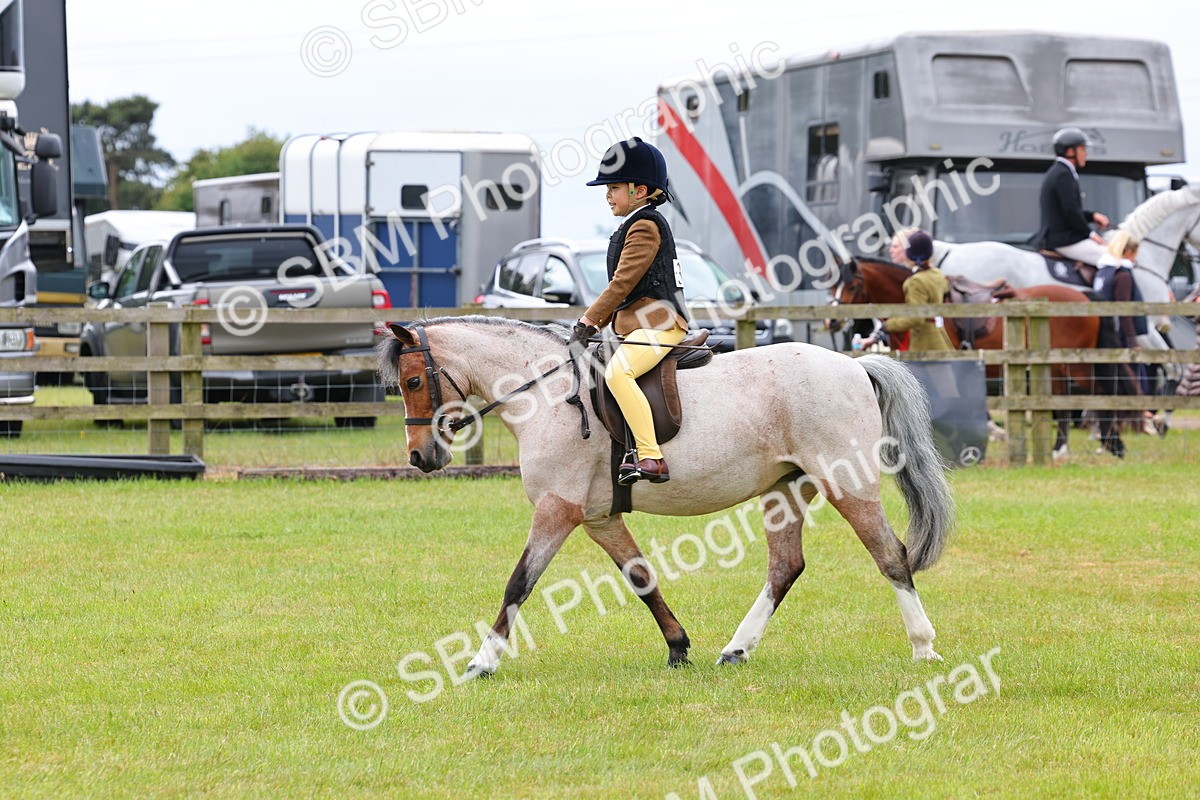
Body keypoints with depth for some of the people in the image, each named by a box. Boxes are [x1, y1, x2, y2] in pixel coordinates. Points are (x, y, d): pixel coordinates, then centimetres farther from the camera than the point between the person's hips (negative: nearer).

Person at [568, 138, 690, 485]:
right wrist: (595, 324, 17)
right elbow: (621, 288, 26)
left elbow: (622, 283, -16)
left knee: (617, 372, -33)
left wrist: (588, 321, -15)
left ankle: (651, 458, -39)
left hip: (657, 323, -12)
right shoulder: (634, 226, 23)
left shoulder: (645, 226, -9)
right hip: (637, 325, 12)